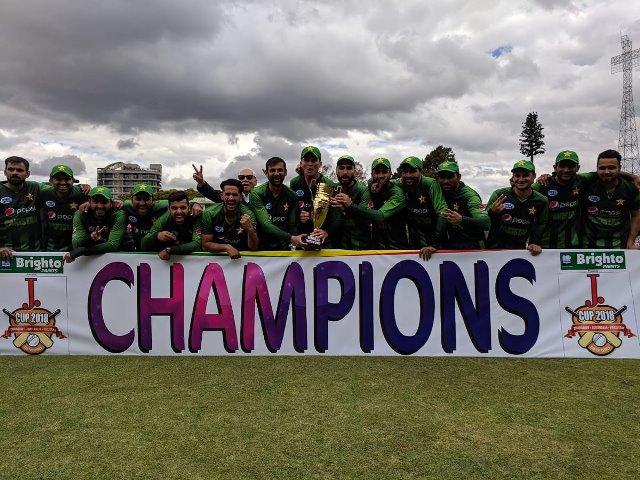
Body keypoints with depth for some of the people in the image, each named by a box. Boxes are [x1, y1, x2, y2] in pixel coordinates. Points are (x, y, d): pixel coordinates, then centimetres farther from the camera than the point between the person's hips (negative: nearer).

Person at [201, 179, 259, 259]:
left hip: (241, 257, 0)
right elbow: (205, 245, -7)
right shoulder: (210, 213, -8)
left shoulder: (247, 214, -9)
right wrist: (226, 247, -22)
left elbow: (254, 248, -11)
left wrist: (250, 229, -29)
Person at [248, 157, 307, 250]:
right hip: (261, 247, -2)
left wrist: (298, 241, -19)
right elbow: (266, 225, -18)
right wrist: (291, 238, -30)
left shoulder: (292, 196, 2)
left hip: (283, 247, 2)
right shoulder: (256, 194, -9)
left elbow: (292, 226, 2)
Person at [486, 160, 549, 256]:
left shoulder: (541, 201, -2)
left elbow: (540, 226, 12)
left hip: (521, 250, 2)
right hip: (495, 248, -2)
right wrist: (493, 212, -27)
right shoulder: (499, 195, -11)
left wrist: (534, 243, -2)